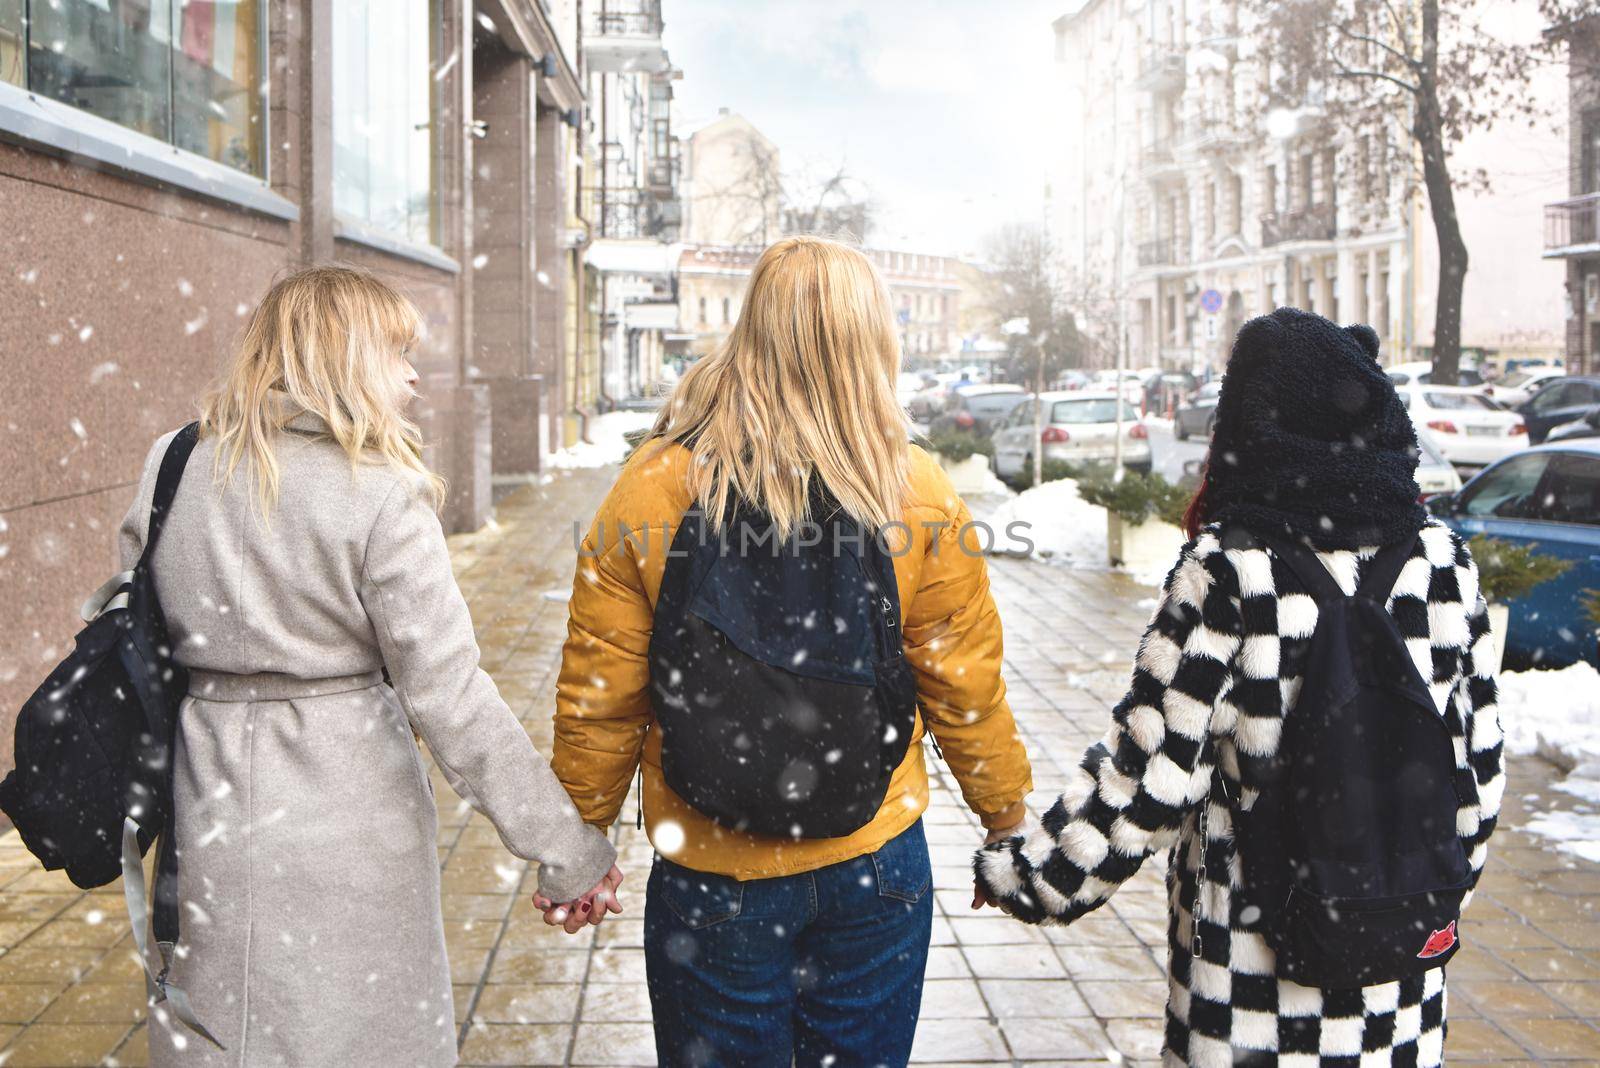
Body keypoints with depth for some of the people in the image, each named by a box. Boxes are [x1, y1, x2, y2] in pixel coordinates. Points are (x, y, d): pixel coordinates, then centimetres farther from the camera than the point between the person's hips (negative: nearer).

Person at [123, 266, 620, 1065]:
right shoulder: (380, 495, -14)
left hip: (208, 824, 5)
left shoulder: (173, 468, 2)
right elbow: (448, 698, -16)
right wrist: (569, 851, -10)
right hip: (347, 836, -4)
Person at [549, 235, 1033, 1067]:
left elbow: (598, 701, -7)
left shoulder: (651, 487, -12)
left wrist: (579, 840, 9)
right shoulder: (918, 494, -10)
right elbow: (967, 692, -3)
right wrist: (1006, 817, 14)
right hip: (875, 868, 1)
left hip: (709, 874, -1)